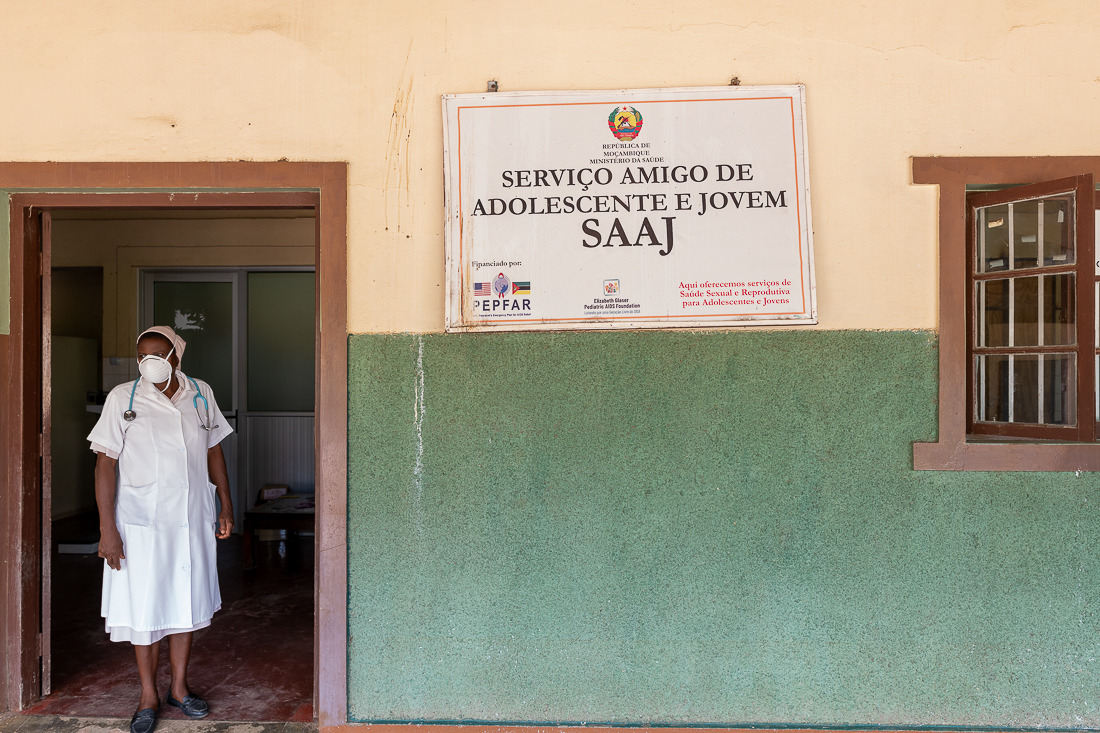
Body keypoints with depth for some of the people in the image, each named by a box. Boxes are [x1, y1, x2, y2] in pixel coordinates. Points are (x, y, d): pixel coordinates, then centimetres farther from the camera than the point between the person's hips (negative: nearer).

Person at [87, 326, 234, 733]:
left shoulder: (201, 394, 2)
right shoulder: (123, 398, -7)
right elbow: (105, 462, -8)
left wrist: (226, 506, 10)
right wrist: (107, 528, -13)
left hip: (193, 520, 3)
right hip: (141, 523, -3)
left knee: (187, 603, 13)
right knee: (145, 609, 5)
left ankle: (179, 688, 29)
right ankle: (149, 697, 22)